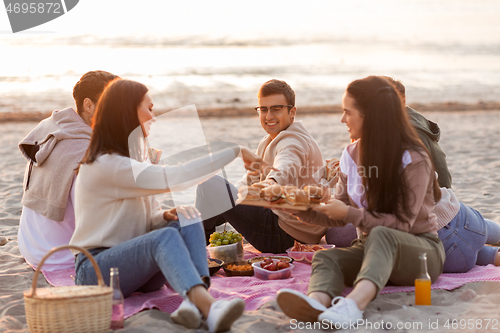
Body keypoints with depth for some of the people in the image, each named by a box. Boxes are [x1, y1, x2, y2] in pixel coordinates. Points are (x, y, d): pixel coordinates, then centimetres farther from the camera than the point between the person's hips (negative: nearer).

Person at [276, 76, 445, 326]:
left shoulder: (413, 160, -12)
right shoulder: (352, 155, 6)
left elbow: (402, 223, -18)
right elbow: (340, 216, 10)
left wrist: (350, 214, -24)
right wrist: (306, 211, -8)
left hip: (421, 248, -5)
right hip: (374, 248, 5)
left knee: (380, 235, -37)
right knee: (326, 257, -25)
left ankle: (354, 303, -64)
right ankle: (316, 303, -60)